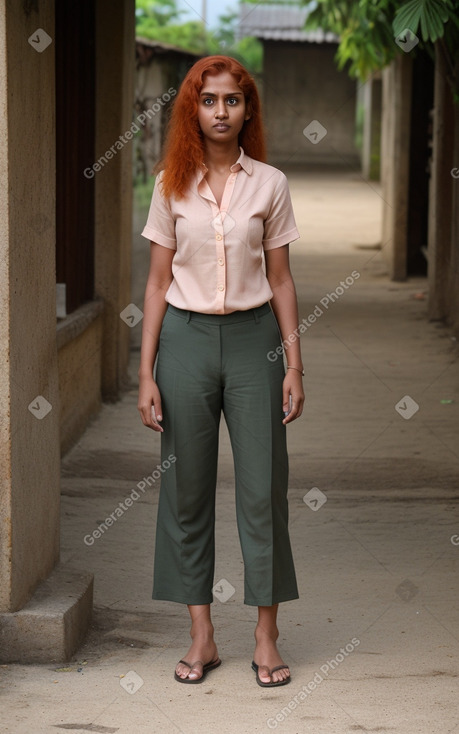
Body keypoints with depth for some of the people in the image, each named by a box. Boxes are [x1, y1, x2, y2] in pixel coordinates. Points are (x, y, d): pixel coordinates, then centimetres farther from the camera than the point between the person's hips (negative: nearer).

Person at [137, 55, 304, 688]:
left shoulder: (270, 184, 1)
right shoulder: (171, 186, 2)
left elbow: (280, 280, 5)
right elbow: (158, 283, 4)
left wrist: (294, 366, 0)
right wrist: (147, 373, 0)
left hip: (253, 337, -1)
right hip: (186, 337, 1)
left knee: (263, 487, 0)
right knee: (187, 488, 4)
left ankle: (266, 637, 10)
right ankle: (202, 637, 14)